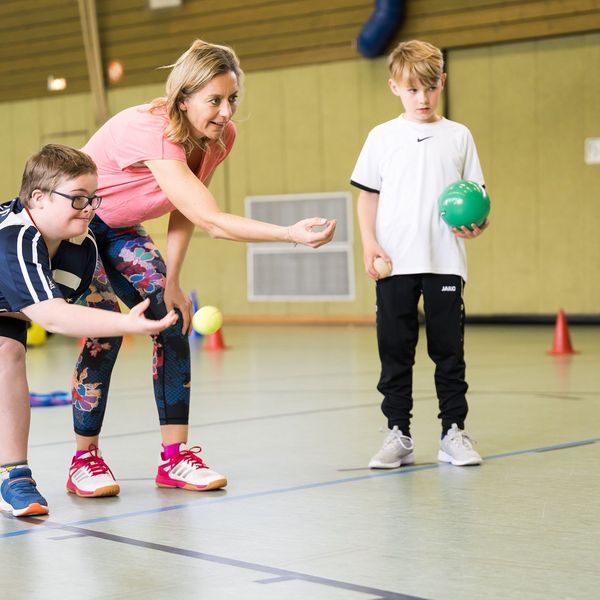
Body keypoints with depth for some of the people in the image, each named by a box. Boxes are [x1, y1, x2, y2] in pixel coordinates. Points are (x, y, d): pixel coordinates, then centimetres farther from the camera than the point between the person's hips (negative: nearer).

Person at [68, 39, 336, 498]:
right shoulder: (152, 132, -37)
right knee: (105, 331, -18)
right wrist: (291, 234, -54)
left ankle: (176, 457, -2)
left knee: (173, 321, -6)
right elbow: (210, 220, -46)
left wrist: (171, 283, -10)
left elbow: (185, 213, -3)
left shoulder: (219, 137, -13)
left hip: (121, 231, 7)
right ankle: (84, 461, -3)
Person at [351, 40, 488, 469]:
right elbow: (367, 196, 8)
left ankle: (454, 433, 13)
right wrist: (369, 241, -5)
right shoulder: (382, 138, 6)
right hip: (395, 264, 0)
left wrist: (475, 223, -11)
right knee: (395, 351, 3)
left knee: (449, 349, 4)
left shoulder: (458, 137, 7)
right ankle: (398, 435, 11)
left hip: (445, 262, 0)